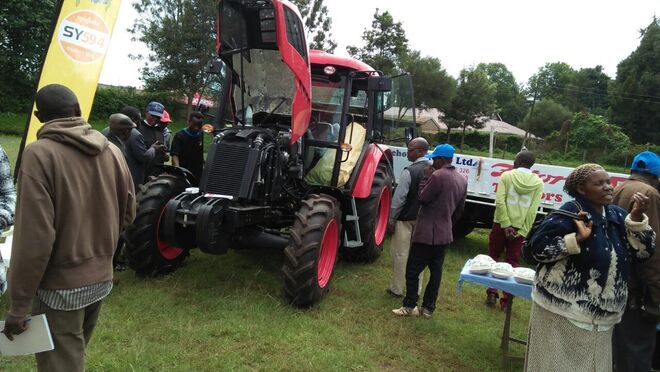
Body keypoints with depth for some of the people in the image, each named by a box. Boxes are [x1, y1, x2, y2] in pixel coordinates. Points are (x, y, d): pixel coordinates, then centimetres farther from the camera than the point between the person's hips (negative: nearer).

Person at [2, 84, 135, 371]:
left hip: (60, 285, -6)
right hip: (101, 277, 6)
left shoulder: (40, 153, -18)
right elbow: (127, 213, 8)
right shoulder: (111, 150, -1)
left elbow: (34, 236, -22)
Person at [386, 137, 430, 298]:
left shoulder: (409, 171, -18)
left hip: (406, 220, -5)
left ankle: (397, 289, 15)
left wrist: (392, 219, -6)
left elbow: (399, 198, -16)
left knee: (400, 254, 6)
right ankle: (416, 289, 21)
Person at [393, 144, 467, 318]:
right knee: (436, 271, 11)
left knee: (413, 270, 2)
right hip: (445, 233, 8)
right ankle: (428, 308, 19)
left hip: (427, 232, -8)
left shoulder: (438, 176, -18)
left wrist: (425, 177, -5)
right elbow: (460, 208, 15)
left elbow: (422, 198, -13)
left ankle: (410, 306, 8)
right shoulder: (462, 180, 8)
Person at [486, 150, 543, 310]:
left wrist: (506, 225, -13)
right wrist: (523, 232, -7)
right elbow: (532, 210, -7)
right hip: (519, 228, 2)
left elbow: (499, 201, -15)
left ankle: (492, 294, 9)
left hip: (501, 224, -2)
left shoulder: (507, 175, -6)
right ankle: (506, 300, 11)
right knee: (512, 263, 10)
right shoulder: (538, 183, 0)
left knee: (493, 258, 13)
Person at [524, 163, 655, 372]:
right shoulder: (570, 213, -12)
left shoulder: (617, 215, 7)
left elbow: (643, 252, 2)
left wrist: (636, 218, -10)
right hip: (564, 310, -6)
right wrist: (577, 238, -25)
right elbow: (538, 248, -17)